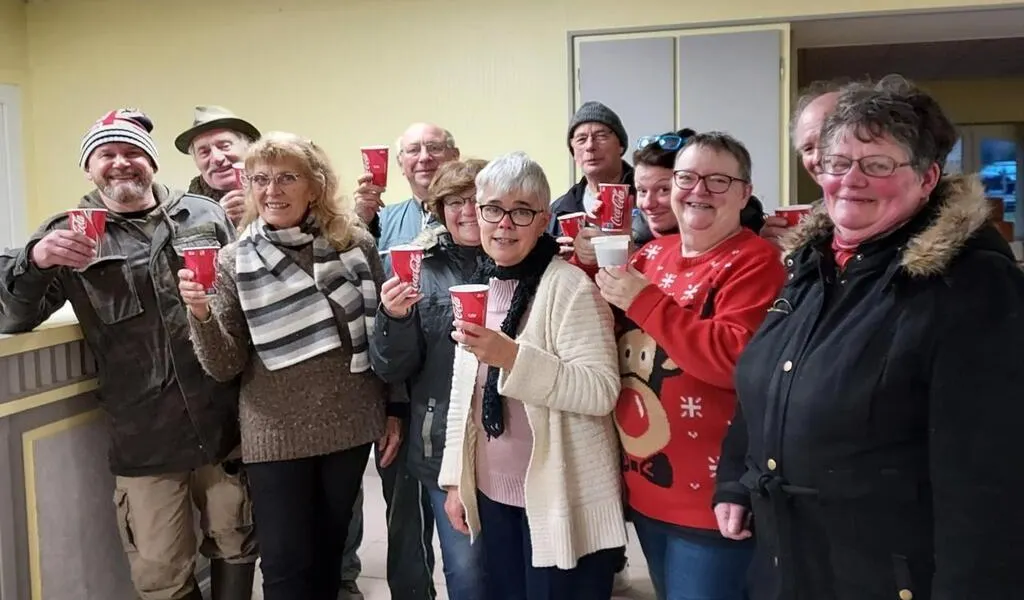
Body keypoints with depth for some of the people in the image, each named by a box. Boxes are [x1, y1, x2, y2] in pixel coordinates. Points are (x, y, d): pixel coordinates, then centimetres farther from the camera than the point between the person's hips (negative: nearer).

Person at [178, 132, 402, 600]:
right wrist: (201, 314, -24)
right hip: (276, 434, -1)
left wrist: (394, 410, 5)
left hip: (350, 425, 2)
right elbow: (224, 367, -7)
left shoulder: (355, 244, -4)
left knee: (329, 553, 17)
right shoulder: (234, 261, -6)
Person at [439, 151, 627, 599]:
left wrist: (511, 357, -32)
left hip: (562, 503, -6)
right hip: (492, 495, 7)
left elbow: (601, 391, -23)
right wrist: (455, 478, 13)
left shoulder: (571, 286, -14)